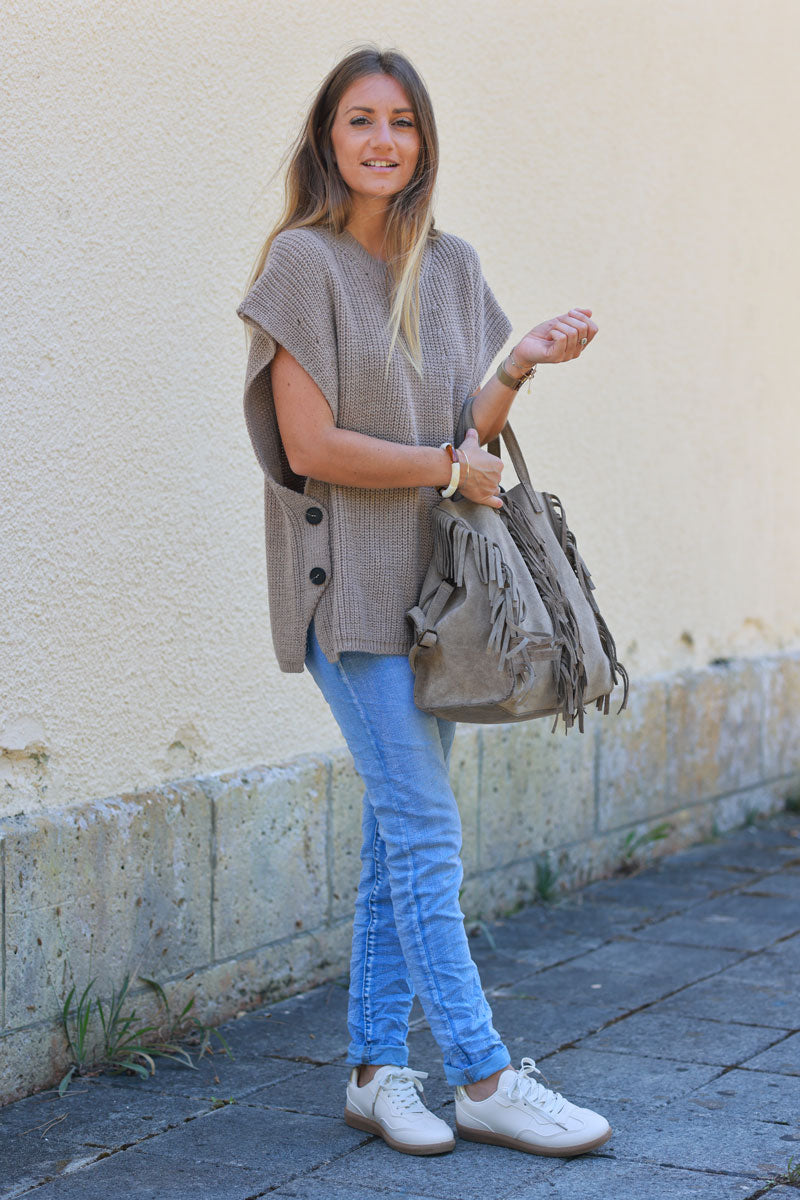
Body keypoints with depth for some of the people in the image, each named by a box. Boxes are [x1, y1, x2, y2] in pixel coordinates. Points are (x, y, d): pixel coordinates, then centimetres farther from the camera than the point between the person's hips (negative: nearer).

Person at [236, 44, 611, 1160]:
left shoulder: (451, 265, 12)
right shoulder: (305, 260, -7)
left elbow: (470, 432, 9)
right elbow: (312, 447, -13)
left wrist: (519, 365, -7)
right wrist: (451, 465, -7)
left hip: (435, 576, 6)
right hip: (351, 579, -6)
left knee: (402, 830, 8)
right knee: (426, 830, -6)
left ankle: (376, 1067, 17)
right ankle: (482, 1078, 1)